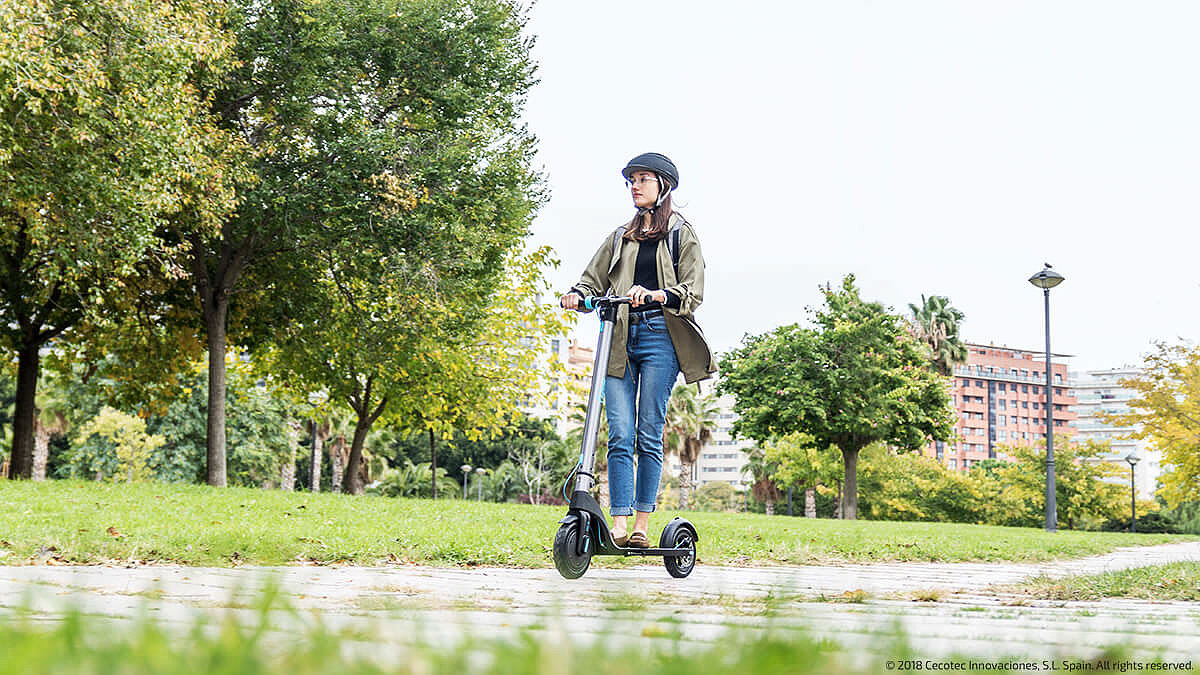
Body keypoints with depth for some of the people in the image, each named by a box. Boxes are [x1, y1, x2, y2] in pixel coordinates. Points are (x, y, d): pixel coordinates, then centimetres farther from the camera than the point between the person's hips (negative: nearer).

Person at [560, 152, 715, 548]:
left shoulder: (681, 234, 10)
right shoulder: (620, 238, 23)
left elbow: (693, 292, -2)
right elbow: (593, 279, 19)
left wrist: (657, 295, -21)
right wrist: (577, 295, -5)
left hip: (659, 337, -3)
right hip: (619, 339, 3)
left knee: (649, 436, -5)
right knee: (620, 435, -7)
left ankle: (642, 526, -1)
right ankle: (619, 525, -11)